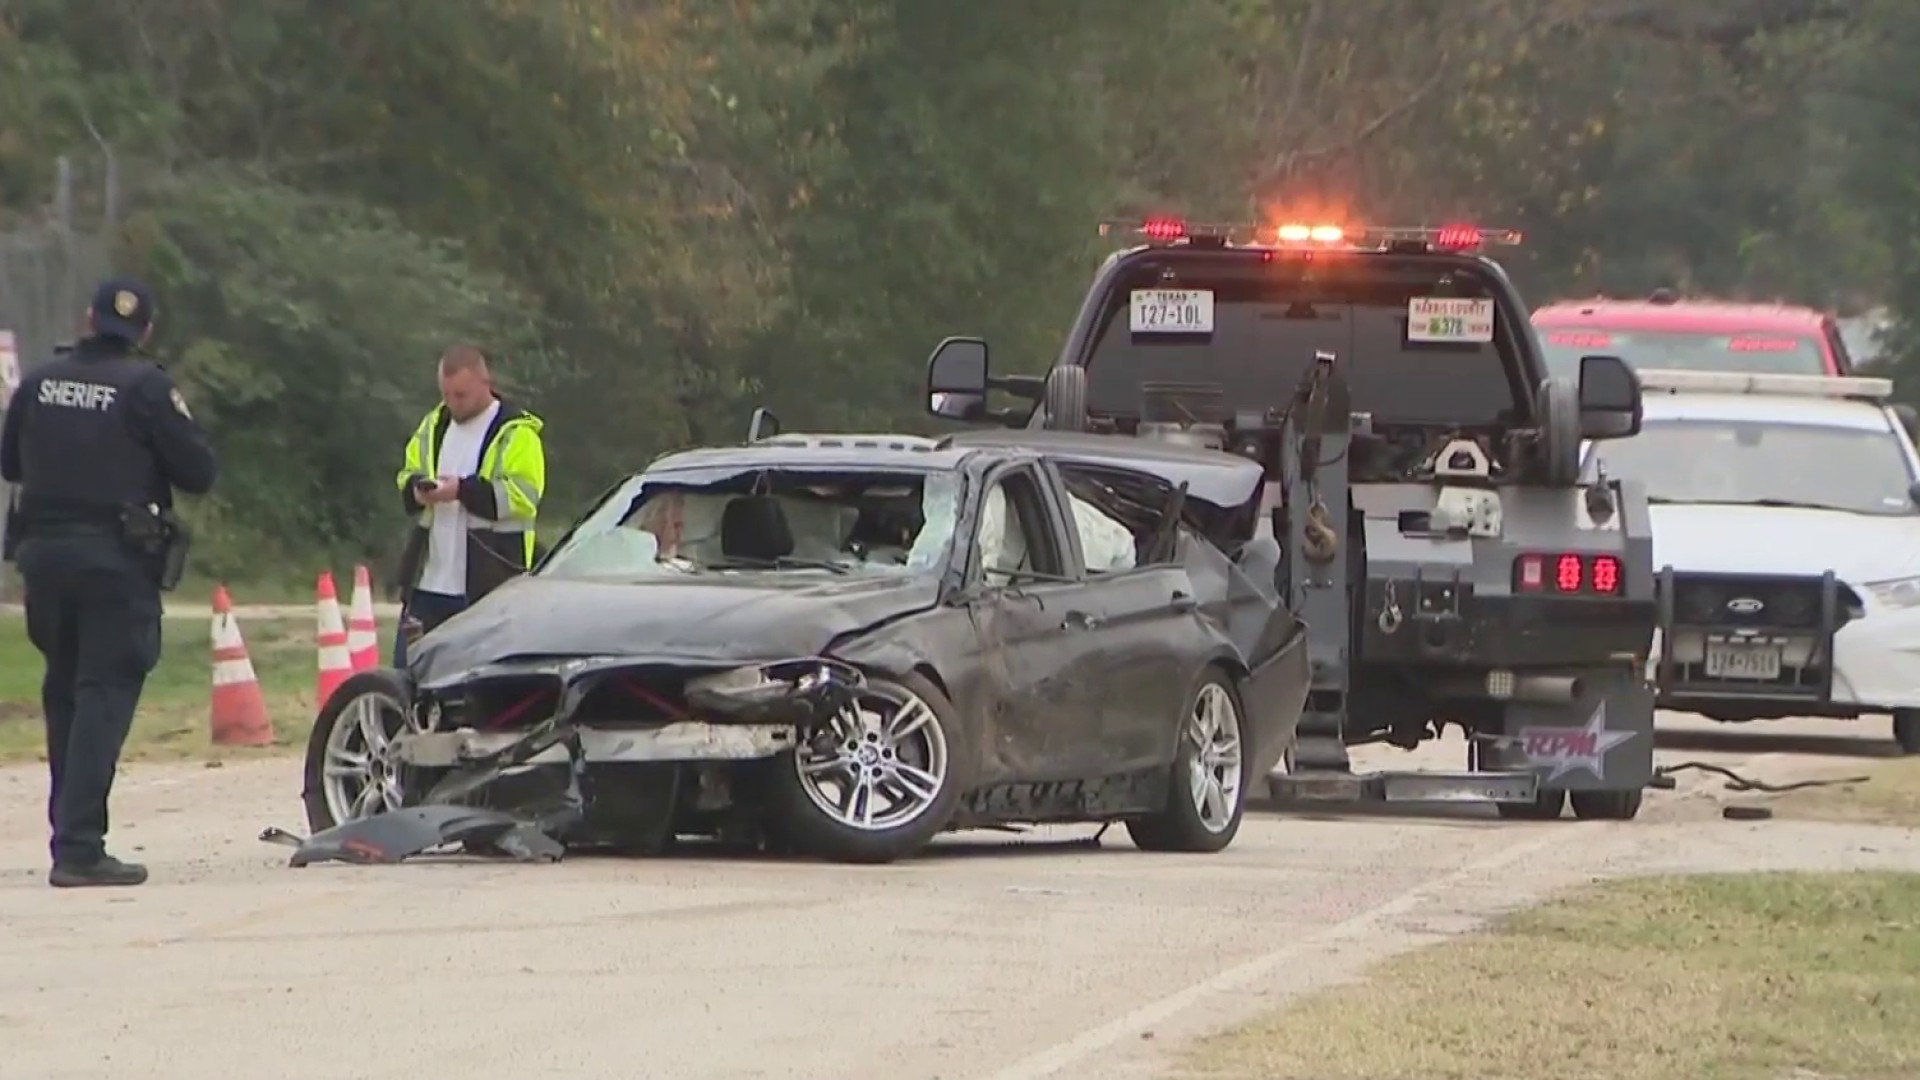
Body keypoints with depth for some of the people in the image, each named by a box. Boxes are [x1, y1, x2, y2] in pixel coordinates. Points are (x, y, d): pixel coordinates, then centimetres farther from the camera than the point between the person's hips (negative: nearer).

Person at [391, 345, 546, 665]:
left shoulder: (516, 433, -6)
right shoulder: (434, 424, 16)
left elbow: (524, 495, -15)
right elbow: (407, 474, 21)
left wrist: (464, 491, -23)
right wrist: (417, 488, -4)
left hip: (488, 588, -6)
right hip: (428, 581, 6)